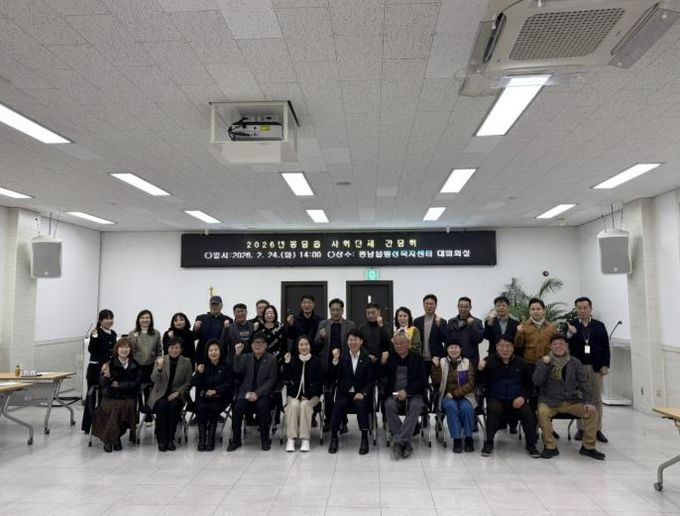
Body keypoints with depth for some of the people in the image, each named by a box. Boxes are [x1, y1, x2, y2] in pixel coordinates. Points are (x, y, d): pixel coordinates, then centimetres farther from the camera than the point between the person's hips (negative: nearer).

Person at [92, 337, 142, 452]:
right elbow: (103, 383, -6)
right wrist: (107, 375, -28)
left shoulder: (135, 365, 8)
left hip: (128, 397, 1)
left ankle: (116, 437, -9)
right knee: (115, 408, -31)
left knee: (128, 406, -29)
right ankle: (109, 439, -12)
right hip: (110, 397, -1)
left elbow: (137, 383, 1)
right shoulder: (109, 363, 3)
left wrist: (119, 384, -8)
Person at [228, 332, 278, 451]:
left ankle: (265, 440, -15)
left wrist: (257, 393, -14)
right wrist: (237, 354, -22)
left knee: (262, 406, -33)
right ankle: (235, 440, -7)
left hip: (263, 393, -2)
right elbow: (237, 370, -6)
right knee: (237, 407, -25)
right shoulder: (246, 357, 12)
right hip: (246, 392, 2)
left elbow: (272, 380, -3)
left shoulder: (271, 359, 4)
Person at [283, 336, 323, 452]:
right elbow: (286, 379, 0)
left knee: (304, 405, -31)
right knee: (293, 405, -30)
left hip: (312, 395, -1)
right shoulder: (293, 360, 8)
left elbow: (320, 382, 0)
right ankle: (291, 439, -27)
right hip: (294, 395, 1)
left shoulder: (316, 361, 4)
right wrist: (287, 363, -12)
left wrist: (308, 395, -12)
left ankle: (305, 439, -26)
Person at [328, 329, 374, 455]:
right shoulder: (342, 357, 10)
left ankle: (364, 439, -23)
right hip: (344, 393, 1)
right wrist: (335, 360, -13)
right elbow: (333, 377, 0)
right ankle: (334, 438, -17)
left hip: (360, 394, -1)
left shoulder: (367, 359, 6)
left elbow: (370, 381, 2)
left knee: (361, 405, -32)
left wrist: (362, 393, -16)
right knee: (338, 406, -29)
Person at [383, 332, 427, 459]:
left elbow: (422, 380, 0)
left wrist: (406, 390, -14)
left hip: (413, 394, -1)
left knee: (416, 406, -34)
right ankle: (406, 443, -27)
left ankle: (398, 441, -33)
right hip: (394, 394, 1)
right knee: (389, 406, -32)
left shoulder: (417, 357, 8)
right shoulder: (390, 357, 12)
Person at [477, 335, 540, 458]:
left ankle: (531, 444, -1)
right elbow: (480, 382, -3)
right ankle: (488, 443, -14)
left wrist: (523, 396, -3)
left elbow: (528, 383, 16)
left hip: (516, 400, 2)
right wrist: (480, 370, -24)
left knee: (528, 412, -24)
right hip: (496, 398, -2)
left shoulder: (520, 363, 10)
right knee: (494, 409, -32)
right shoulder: (489, 361, 2)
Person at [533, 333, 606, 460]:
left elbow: (584, 383, 7)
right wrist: (544, 364, -19)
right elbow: (536, 382, -10)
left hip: (572, 402, 2)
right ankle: (550, 447, -16)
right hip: (550, 402, -2)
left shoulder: (575, 363, 8)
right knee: (542, 412, -32)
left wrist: (588, 401, -7)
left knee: (592, 412, -19)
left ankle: (588, 447, 0)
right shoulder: (544, 362, 2)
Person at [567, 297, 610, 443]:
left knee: (596, 399, 8)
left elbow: (605, 346, 4)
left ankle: (597, 430, 16)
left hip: (596, 367, 1)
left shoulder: (599, 325, 5)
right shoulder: (570, 326, 0)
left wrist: (605, 365, -3)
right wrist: (569, 335, -25)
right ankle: (581, 429, 14)